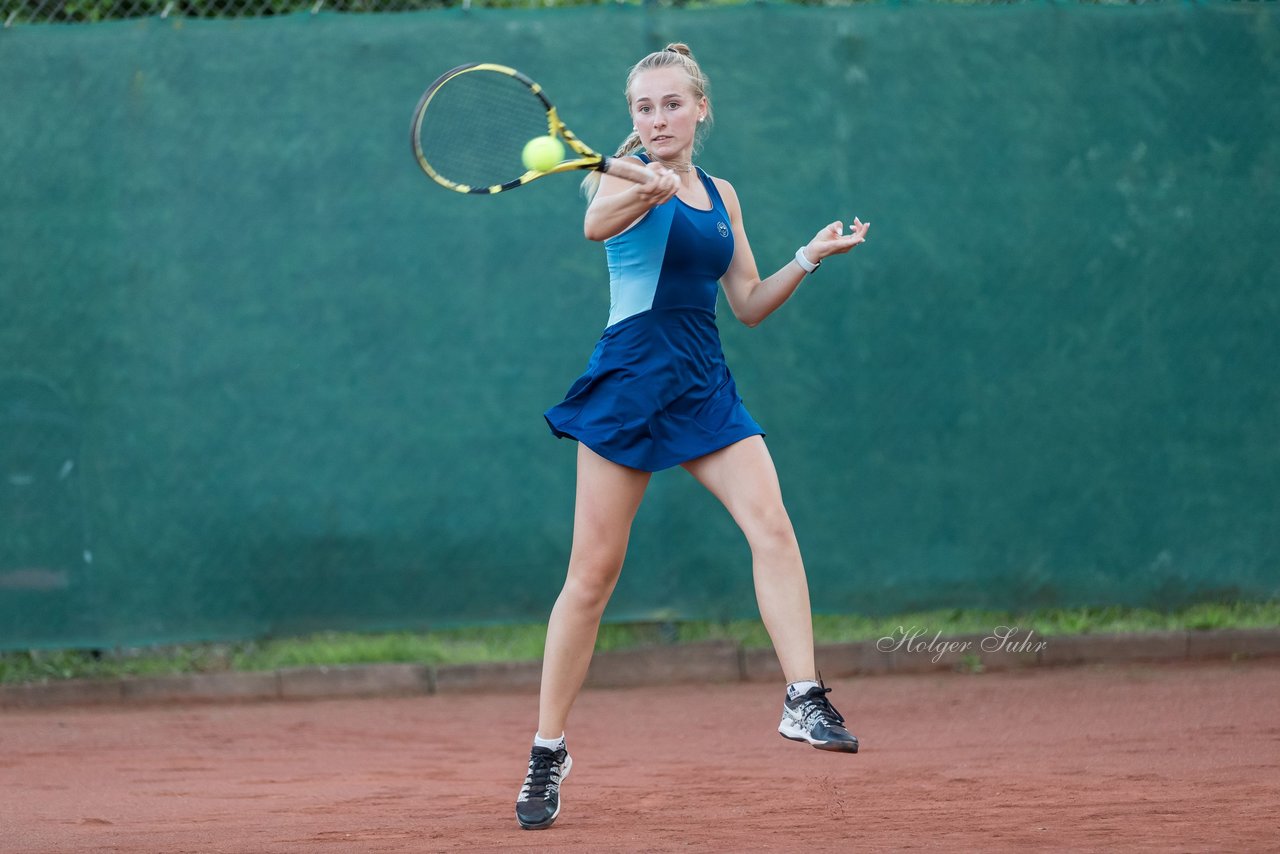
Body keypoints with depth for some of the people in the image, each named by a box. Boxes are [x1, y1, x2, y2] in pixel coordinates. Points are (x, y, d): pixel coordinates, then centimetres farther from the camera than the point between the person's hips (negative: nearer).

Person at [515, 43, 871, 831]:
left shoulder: (721, 194, 15)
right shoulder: (629, 174, -3)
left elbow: (749, 304, 19)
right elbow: (596, 225, -28)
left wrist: (809, 258, 5)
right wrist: (650, 188, -47)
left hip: (704, 383, 5)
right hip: (631, 380, -5)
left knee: (771, 523, -17)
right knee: (593, 573, -2)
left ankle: (806, 700, -21)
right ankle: (548, 752, 8)